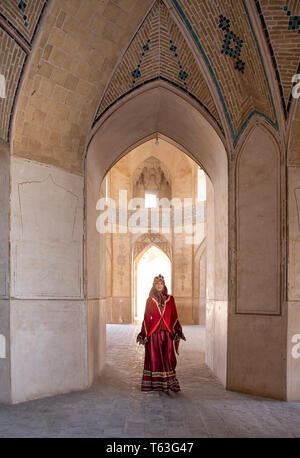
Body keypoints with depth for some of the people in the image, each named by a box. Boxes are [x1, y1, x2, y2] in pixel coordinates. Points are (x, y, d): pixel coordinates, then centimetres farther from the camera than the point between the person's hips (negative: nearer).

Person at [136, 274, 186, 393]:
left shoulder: (170, 299, 6)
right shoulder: (150, 300, 4)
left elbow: (174, 317, 8)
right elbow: (146, 318, 4)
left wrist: (177, 332, 1)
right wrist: (143, 334, -2)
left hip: (166, 333, 1)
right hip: (153, 333, -1)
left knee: (168, 358, -1)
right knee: (155, 358, 2)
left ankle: (169, 383, 9)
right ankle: (156, 384, 11)